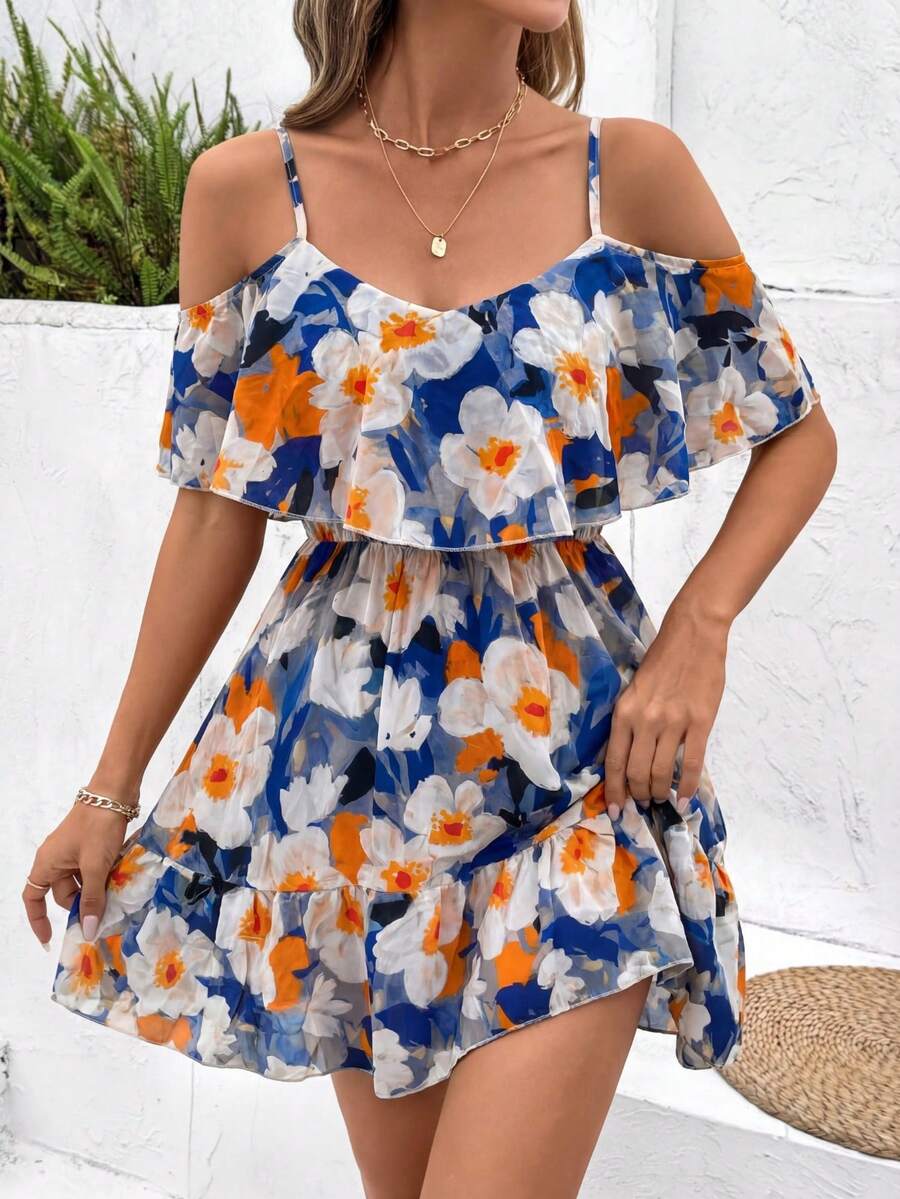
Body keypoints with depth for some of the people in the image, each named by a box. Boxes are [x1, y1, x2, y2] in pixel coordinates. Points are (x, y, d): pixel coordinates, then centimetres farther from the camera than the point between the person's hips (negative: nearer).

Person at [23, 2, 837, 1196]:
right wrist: (111, 786, 7)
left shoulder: (633, 174, -5)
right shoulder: (248, 189, -3)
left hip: (575, 745, -1)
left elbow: (801, 434, 6)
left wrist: (697, 629, -10)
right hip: (343, 747, 1)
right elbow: (218, 511, 4)